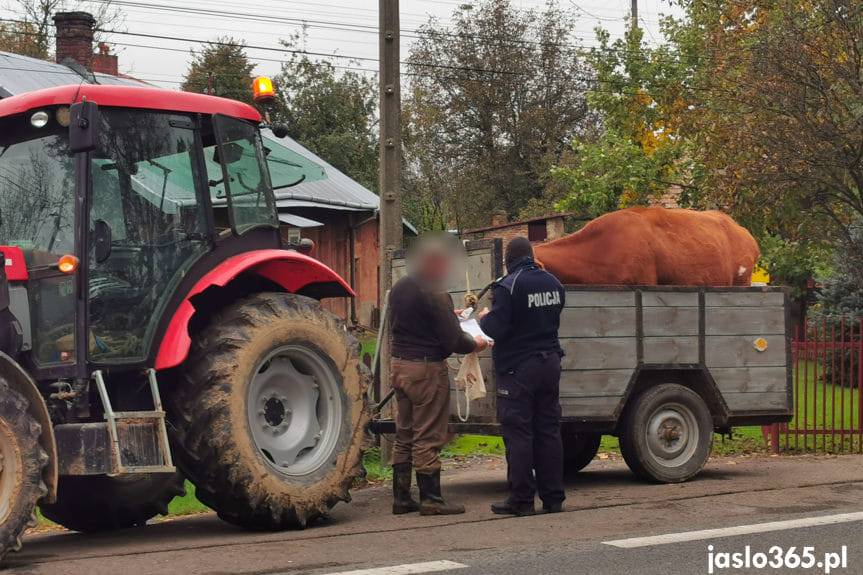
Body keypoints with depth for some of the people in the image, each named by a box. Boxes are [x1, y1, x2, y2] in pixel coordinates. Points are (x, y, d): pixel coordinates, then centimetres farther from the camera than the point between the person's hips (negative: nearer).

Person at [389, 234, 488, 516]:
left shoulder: (399, 289, 9)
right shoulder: (434, 293, -17)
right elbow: (453, 340, -17)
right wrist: (475, 344, 3)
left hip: (399, 364, 8)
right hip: (427, 368, -8)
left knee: (404, 435, 14)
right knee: (428, 437, -2)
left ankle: (401, 497, 18)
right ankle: (431, 500, 3)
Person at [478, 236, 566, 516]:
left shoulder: (508, 286, -15)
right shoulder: (552, 283, 9)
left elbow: (496, 329, -19)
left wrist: (485, 318, 4)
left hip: (518, 369, -7)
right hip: (549, 363, 7)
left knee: (518, 433, -2)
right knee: (549, 431, 11)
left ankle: (521, 500, -1)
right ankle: (553, 497, 13)